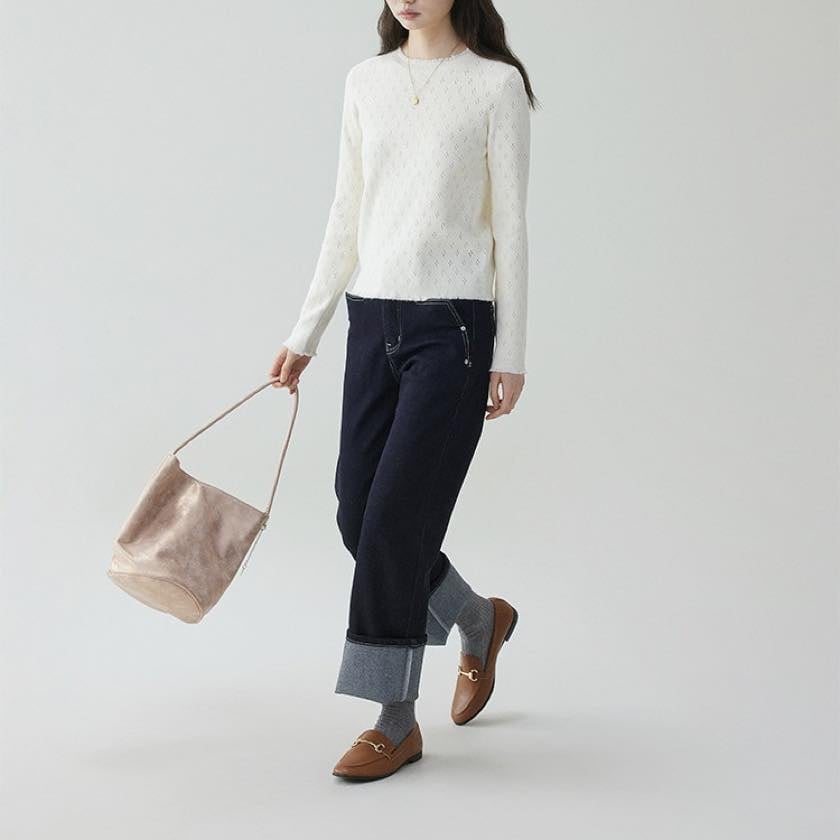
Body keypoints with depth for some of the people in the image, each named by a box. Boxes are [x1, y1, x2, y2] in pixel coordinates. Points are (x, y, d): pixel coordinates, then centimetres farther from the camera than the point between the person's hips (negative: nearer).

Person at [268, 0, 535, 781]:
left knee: (394, 515, -7)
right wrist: (305, 333, 11)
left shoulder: (496, 84, -3)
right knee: (357, 514, 6)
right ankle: (478, 619, 33)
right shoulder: (366, 80, 11)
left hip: (452, 324, -5)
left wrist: (510, 353, -7)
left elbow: (508, 226, -4)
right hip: (372, 319, 6)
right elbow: (346, 217, 13)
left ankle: (396, 719, 8)